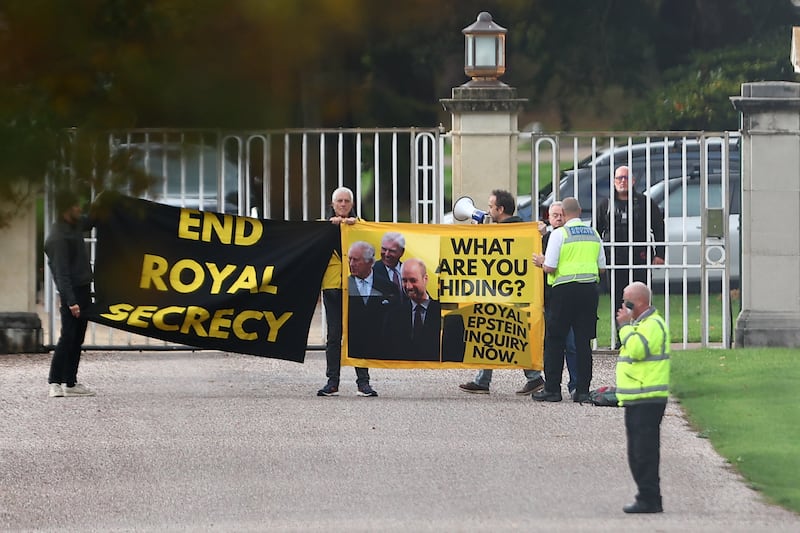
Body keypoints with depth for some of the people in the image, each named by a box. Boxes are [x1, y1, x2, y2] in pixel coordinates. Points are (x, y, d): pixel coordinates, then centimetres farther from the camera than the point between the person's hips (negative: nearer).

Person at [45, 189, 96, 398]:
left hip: (83, 289, 9)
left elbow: (90, 222, 32)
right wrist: (70, 301, -27)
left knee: (77, 338, 11)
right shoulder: (58, 237, -19)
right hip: (72, 293, -9)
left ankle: (70, 382, 16)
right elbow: (62, 272, -23)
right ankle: (55, 382, -8)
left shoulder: (76, 225, 8)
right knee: (68, 337, -10)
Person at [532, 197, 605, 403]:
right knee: (583, 340, 7)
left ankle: (552, 389, 3)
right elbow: (601, 267, 14)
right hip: (589, 288, 5)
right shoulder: (593, 234, 9)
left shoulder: (559, 234, -7)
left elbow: (550, 268, -10)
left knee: (555, 339, 4)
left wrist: (541, 261, 11)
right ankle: (583, 390, 5)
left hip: (565, 289, -5)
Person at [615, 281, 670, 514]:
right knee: (638, 453, 13)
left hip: (648, 399, -11)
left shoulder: (653, 325, -12)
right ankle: (647, 499, 17)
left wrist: (625, 325, -18)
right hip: (636, 399, 11)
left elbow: (637, 349, -26)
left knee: (645, 451, -11)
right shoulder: (640, 324, 21)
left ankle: (649, 499, -10)